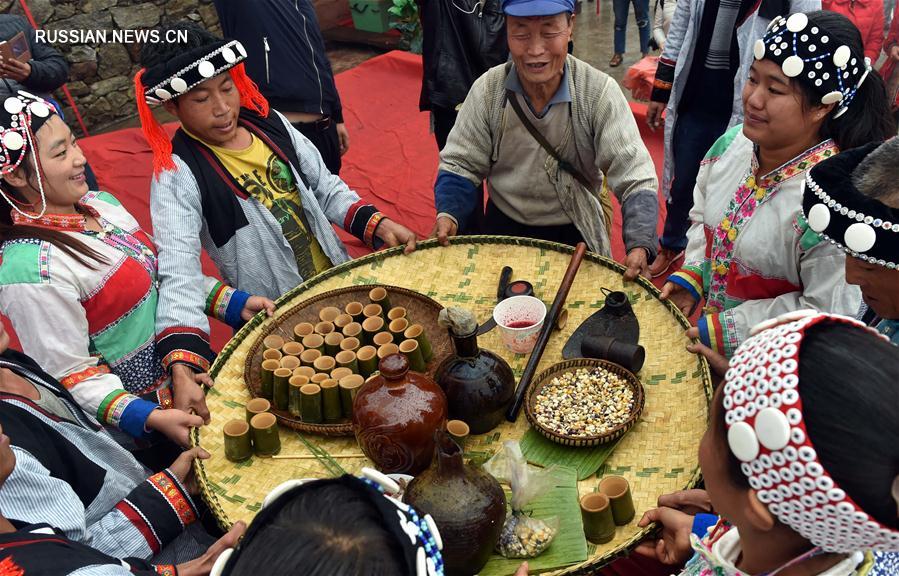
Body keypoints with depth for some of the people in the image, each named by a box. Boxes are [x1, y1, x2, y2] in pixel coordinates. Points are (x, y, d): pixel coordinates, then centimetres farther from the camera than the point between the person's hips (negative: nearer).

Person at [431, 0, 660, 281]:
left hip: (575, 231, -1)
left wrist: (639, 244, -40)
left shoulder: (599, 92, -21)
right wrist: (448, 213, -28)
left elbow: (634, 178, -24)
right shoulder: (487, 90, -15)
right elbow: (460, 165, -8)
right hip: (503, 225, 2)